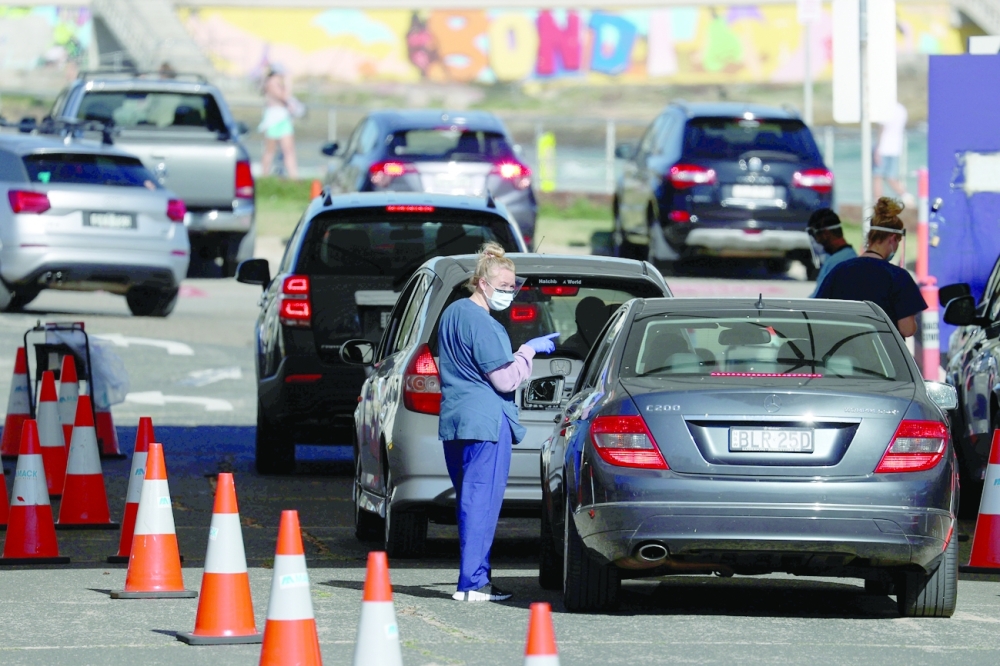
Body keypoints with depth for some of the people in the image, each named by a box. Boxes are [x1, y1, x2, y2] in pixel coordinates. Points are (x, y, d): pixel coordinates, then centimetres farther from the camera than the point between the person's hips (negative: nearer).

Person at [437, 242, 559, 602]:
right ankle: (473, 583, -8)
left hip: (454, 421, 10)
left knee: (469, 501, 13)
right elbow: (505, 380, -15)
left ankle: (475, 577, 16)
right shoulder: (481, 324, -14)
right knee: (482, 501, -7)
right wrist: (529, 351, -2)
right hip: (486, 421, -10)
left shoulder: (452, 313, 16)